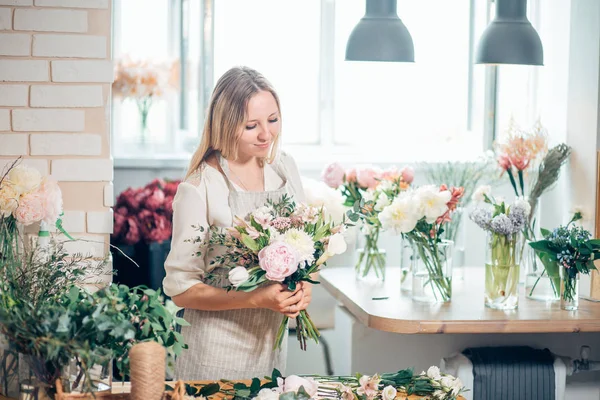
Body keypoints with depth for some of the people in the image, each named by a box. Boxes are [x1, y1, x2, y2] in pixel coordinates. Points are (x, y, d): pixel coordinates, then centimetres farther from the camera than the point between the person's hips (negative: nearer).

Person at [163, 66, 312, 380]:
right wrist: (258, 299, -25)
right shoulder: (199, 189, -17)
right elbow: (180, 289, -15)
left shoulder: (284, 168, 0)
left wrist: (304, 286, -9)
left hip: (272, 342, 5)